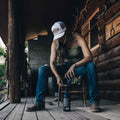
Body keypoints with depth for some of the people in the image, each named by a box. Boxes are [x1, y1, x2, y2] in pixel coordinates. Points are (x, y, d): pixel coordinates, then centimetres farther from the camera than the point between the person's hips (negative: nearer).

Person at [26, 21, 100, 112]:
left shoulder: (78, 38, -16)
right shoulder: (55, 43, -6)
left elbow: (89, 57, -28)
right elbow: (52, 62, -12)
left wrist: (74, 66, -43)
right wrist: (57, 76, -31)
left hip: (79, 66, -3)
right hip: (65, 67, 3)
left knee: (91, 65, -37)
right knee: (43, 69, -17)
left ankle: (94, 101, -33)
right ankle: (39, 103, -16)